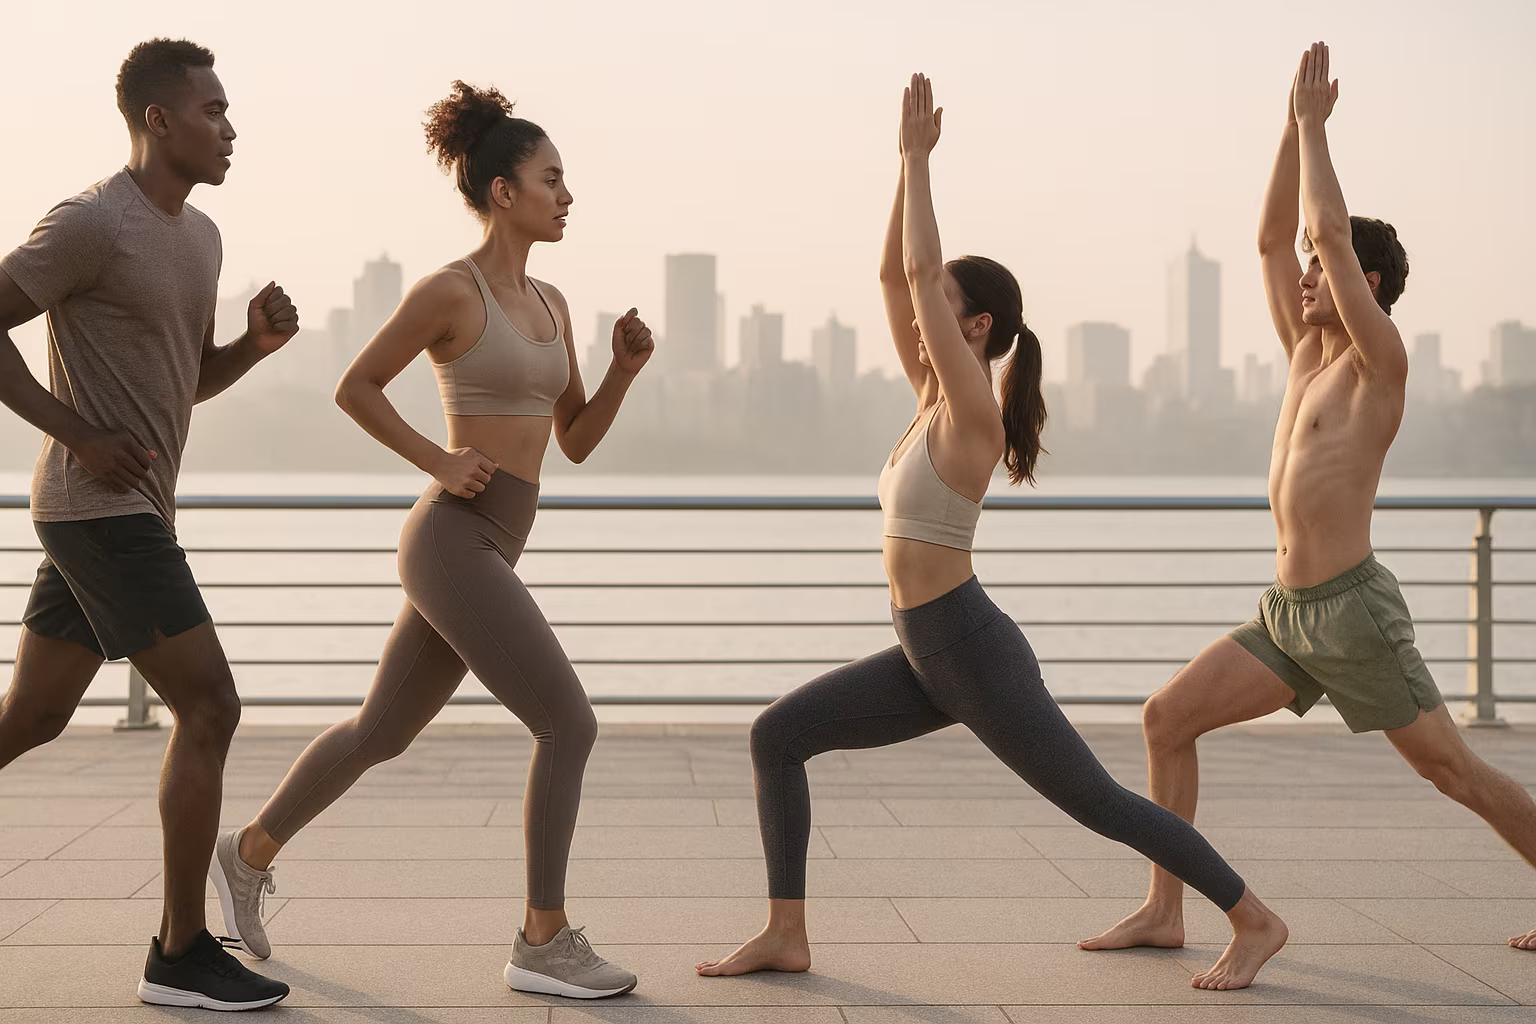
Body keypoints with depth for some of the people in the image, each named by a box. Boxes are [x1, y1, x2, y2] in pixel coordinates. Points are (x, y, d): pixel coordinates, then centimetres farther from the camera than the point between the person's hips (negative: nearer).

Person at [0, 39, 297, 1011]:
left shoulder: (199, 236, 15)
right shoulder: (92, 224, -13)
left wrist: (258, 341, 4)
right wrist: (78, 433, -17)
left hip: (128, 512, 9)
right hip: (106, 507, -9)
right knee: (209, 707, -9)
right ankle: (182, 952, -2)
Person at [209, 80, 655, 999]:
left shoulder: (548, 302, 14)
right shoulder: (449, 290, -10)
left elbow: (577, 441, 16)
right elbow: (354, 387, -3)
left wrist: (628, 366, 1)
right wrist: (439, 463, -11)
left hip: (485, 553, 9)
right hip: (453, 548, -9)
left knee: (382, 733, 20)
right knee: (571, 725, -11)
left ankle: (249, 856, 37)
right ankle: (545, 942, -4)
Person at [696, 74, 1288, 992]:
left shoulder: (973, 410, -13)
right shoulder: (935, 398, 10)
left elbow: (919, 274, -18)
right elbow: (894, 276, 11)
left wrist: (920, 158, -12)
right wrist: (907, 162, 7)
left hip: (974, 649, -9)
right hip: (925, 655, 9)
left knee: (1097, 801, -2)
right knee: (777, 735, 3)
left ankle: (1255, 919, 11)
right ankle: (786, 934, 4)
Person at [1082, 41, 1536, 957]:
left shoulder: (1381, 363, -8)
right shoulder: (1309, 356, 13)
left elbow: (1332, 229, -16)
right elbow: (1272, 237, 15)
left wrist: (1313, 122, -7)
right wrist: (1296, 122, 11)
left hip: (1354, 609, -8)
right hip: (1288, 613, 8)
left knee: (1453, 770, 0)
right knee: (1168, 718, -2)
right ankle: (1164, 913, 2)